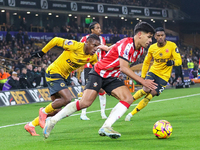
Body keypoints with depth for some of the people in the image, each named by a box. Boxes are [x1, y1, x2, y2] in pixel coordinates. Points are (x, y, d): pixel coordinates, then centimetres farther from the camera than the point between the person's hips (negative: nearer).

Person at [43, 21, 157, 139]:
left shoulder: (140, 50, 4)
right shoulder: (127, 44, -23)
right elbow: (124, 68, -29)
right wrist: (143, 81, -29)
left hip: (112, 78, 8)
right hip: (99, 73, -8)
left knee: (128, 99, -15)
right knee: (85, 103, -19)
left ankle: (106, 127, -20)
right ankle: (52, 121, -4)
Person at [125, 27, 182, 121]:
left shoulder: (172, 46, -11)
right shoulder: (152, 48, -1)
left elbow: (179, 60, -13)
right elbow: (146, 62, 12)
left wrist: (172, 62, -36)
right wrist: (142, 76, 9)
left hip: (164, 76, -1)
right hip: (153, 72, 1)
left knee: (150, 95, -9)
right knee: (145, 90, -24)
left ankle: (132, 113, 0)